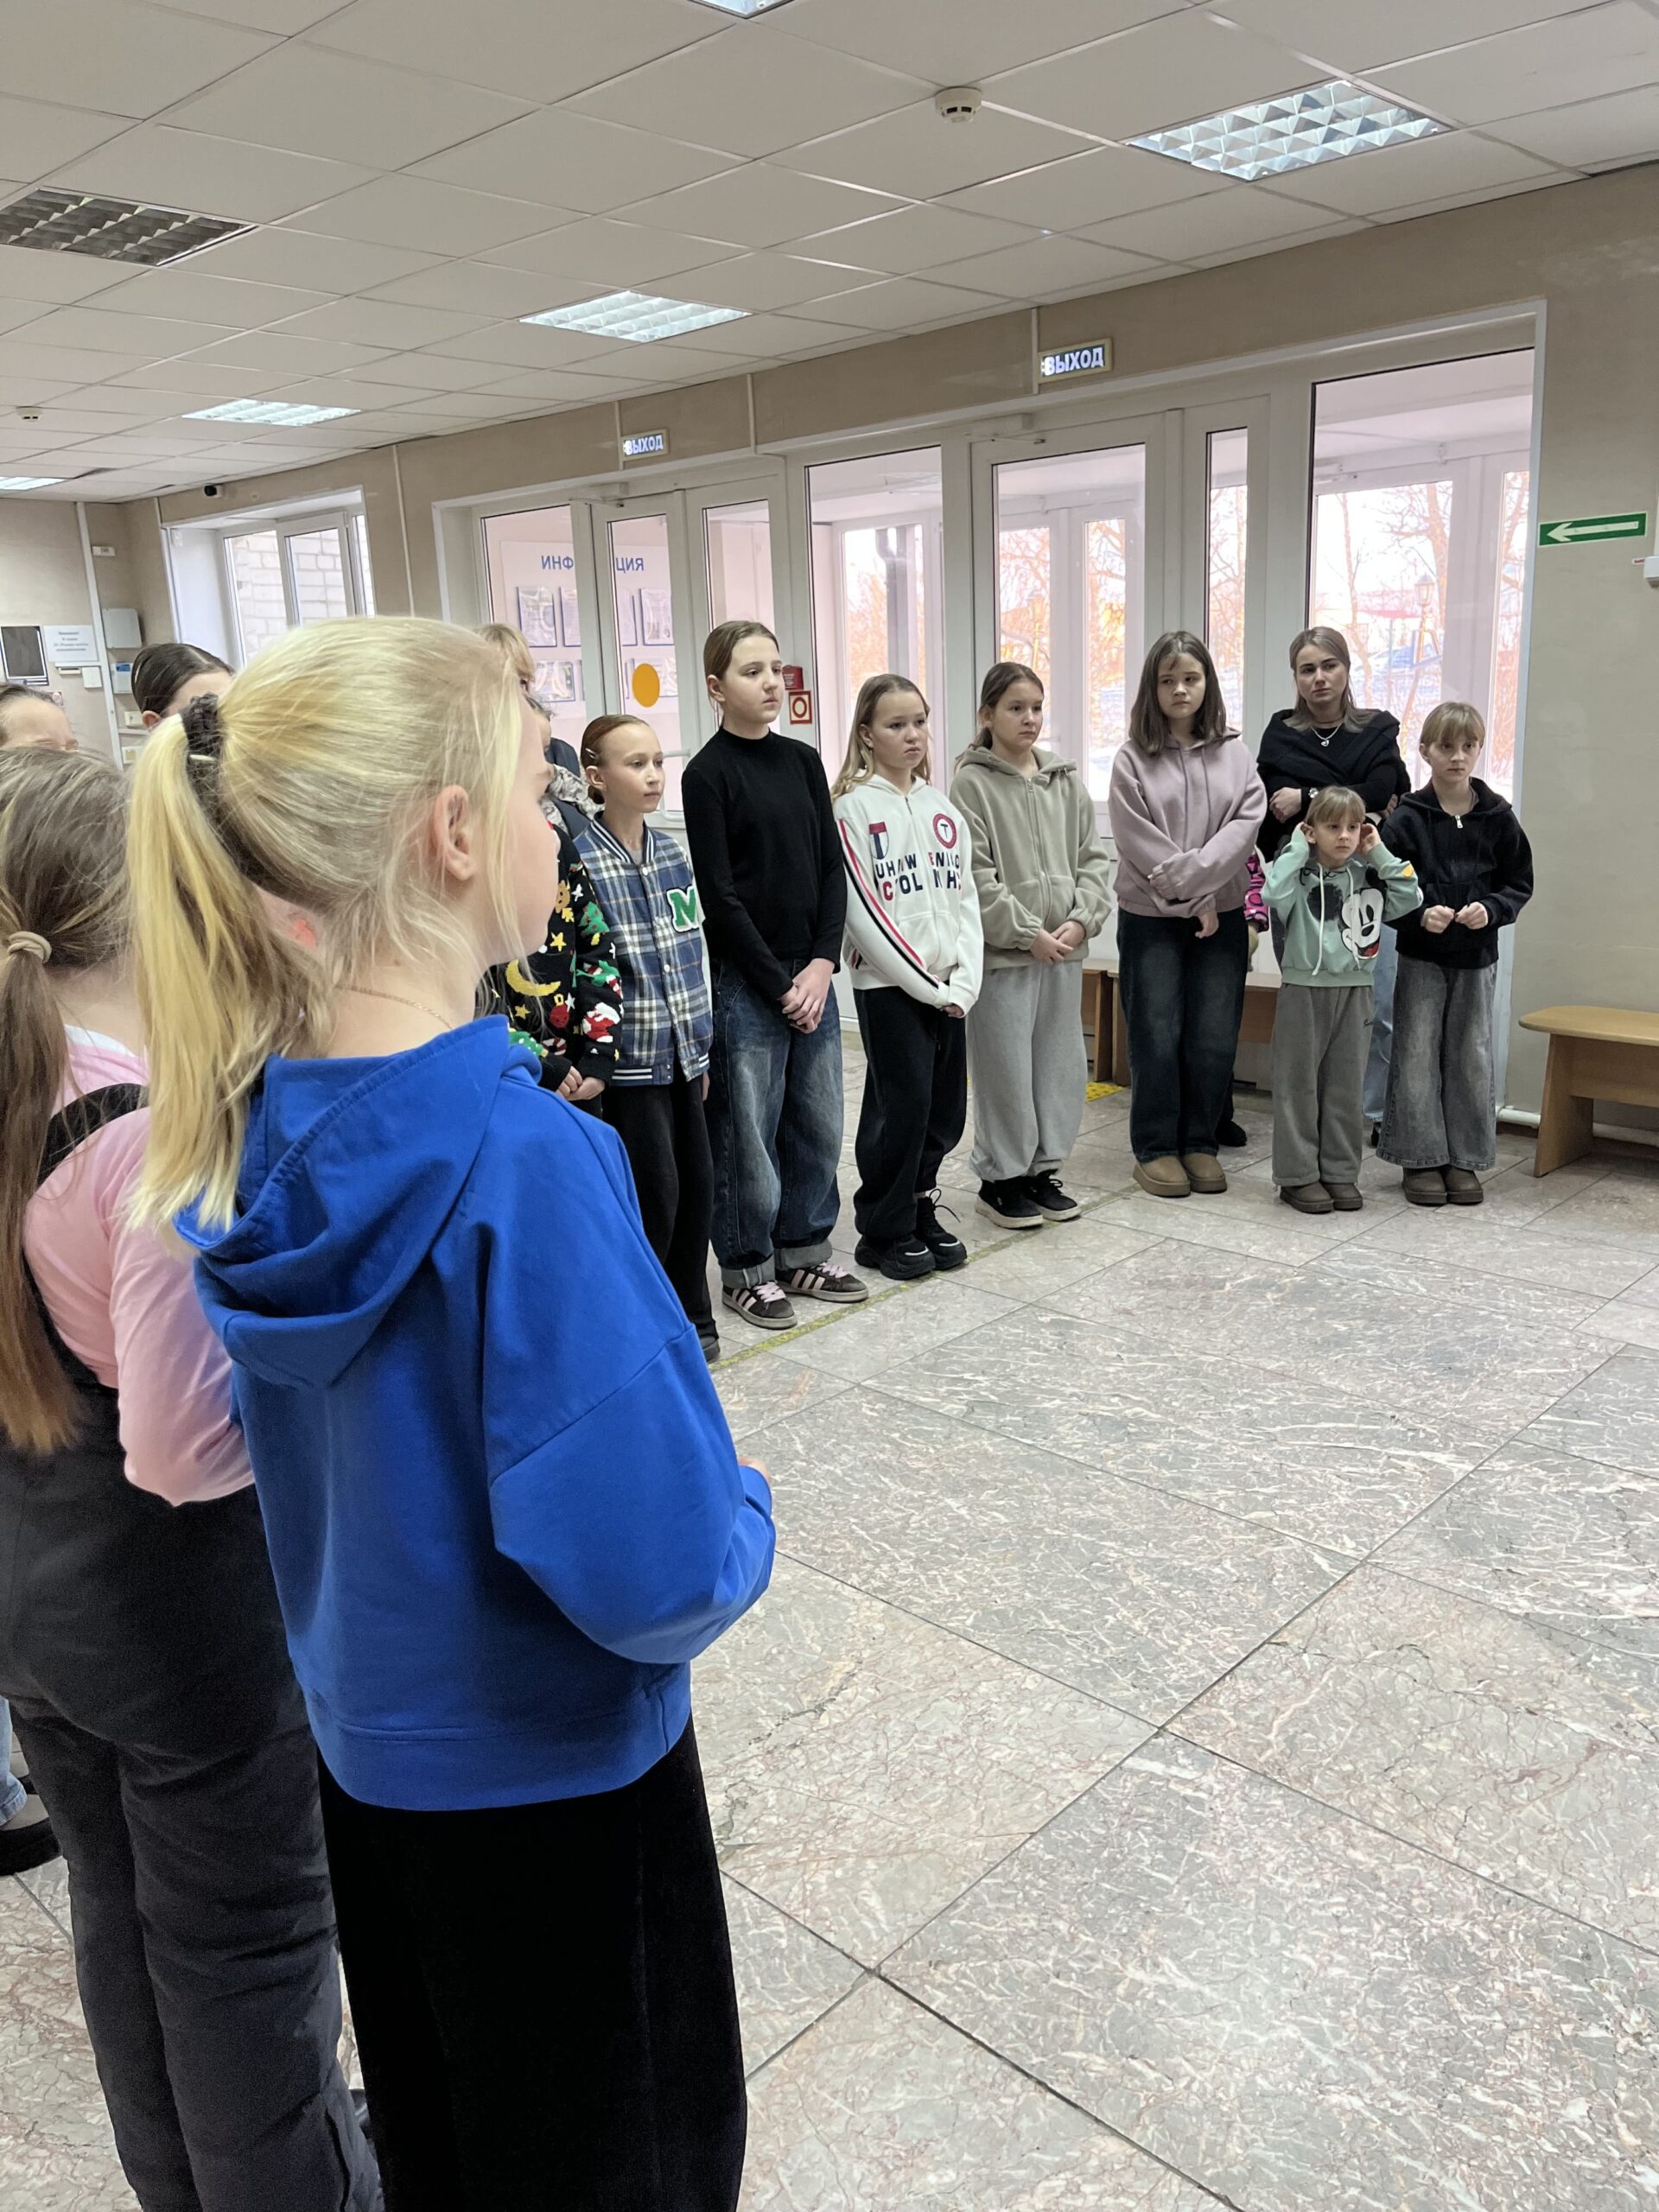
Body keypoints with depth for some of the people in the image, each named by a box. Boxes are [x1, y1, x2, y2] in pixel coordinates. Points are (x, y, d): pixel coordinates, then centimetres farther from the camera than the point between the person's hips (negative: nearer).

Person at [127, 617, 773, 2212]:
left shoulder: (252, 1119, -8)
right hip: (549, 1778, -6)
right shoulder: (519, 1158, -32)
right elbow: (651, 1572, -32)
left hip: (363, 1740, 7)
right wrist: (742, 1517, -12)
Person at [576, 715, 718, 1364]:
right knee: (655, 1190, -3)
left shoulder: (673, 854, 8)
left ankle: (690, 1315, 28)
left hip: (681, 1054, 6)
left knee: (696, 1182, 10)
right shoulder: (581, 862, -12)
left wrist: (701, 1044, 14)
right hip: (628, 1059, -6)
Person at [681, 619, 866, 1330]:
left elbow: (832, 868, 8)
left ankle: (803, 1251, 27)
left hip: (811, 973, 6)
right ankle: (747, 1270, 17)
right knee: (748, 1130, 2)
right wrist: (778, 983, -11)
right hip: (744, 979, -6)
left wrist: (823, 962, -4)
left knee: (817, 1122, 11)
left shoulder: (803, 761, 9)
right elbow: (719, 896, -11)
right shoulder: (708, 774, -7)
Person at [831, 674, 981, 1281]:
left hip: (948, 989, 6)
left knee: (946, 1107, 8)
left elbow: (966, 899, 9)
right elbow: (862, 911, -13)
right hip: (888, 986, -6)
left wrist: (963, 982, -3)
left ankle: (920, 1211, 26)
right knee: (902, 1105, -4)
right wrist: (925, 983, -13)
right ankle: (884, 1231, 11)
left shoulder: (942, 809, 12)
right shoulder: (854, 808, -7)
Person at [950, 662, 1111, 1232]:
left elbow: (1093, 858, 9)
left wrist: (1081, 919, -6)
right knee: (1006, 1068, 1)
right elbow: (975, 876, -13)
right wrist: (1029, 933, -15)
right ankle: (1000, 1179, 15)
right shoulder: (972, 783, -7)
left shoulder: (1065, 780, 9)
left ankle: (1043, 1168, 26)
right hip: (1001, 951, -5)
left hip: (1063, 949, 6)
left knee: (1061, 1064, 12)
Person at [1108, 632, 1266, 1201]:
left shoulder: (1232, 752, 7)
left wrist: (1193, 873, -17)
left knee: (1215, 1038, 4)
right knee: (1157, 1036, 1)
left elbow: (1247, 820, -5)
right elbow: (1140, 842, -9)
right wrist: (1194, 900, -12)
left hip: (1221, 915, 3)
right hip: (1151, 917, -2)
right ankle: (1155, 1149, 13)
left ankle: (1200, 1143, 19)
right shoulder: (1133, 759, -2)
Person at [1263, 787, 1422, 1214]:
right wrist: (1297, 847, -16)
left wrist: (1380, 854, -4)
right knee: (1299, 1085, 3)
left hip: (1354, 991, 4)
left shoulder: (1367, 875, 5)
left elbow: (1410, 899, -4)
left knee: (1346, 1087, 10)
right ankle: (1298, 1175, 11)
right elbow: (1274, 894, -27)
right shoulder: (1299, 873, -7)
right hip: (1304, 991, -4)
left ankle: (1340, 1172, 19)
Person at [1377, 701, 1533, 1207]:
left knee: (1472, 1057, 7)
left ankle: (1464, 1159, 18)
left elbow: (1520, 883, 4)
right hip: (1420, 957, -2)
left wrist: (1491, 909, -14)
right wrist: (1421, 914, -21)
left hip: (1477, 957, 2)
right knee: (1417, 1056, 1)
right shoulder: (1407, 818, -5)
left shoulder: (1497, 817, 0)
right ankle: (1422, 1158, 12)